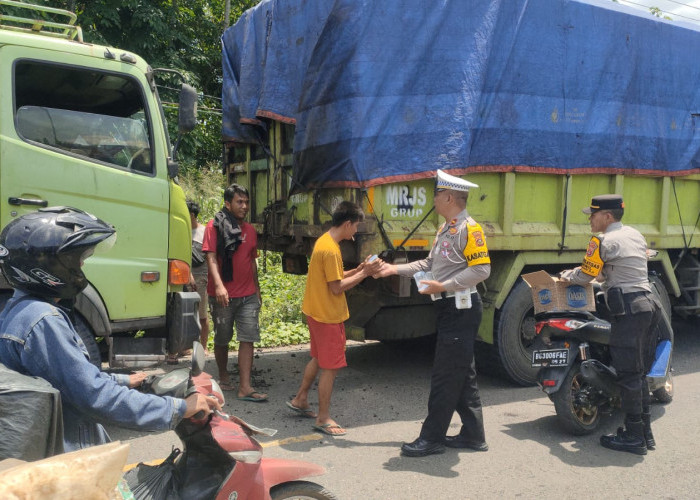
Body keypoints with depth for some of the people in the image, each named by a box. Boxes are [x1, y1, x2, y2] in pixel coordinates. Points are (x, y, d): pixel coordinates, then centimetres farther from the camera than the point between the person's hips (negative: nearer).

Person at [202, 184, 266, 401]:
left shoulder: (250, 230, 12)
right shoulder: (215, 226, -5)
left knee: (248, 339, -4)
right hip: (223, 296, -4)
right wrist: (218, 285, -28)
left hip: (248, 296, 4)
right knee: (222, 339, 11)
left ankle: (245, 388, -3)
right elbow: (211, 258, -15)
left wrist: (257, 290, 20)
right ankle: (223, 377, 31)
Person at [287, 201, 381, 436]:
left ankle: (300, 399, 36)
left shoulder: (324, 241, 9)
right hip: (328, 316, -10)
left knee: (319, 359, 24)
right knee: (331, 367, 0)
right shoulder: (331, 250, -23)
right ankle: (323, 418, 10)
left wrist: (359, 269, 4)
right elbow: (337, 287, -22)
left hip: (316, 311, 10)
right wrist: (364, 273, -16)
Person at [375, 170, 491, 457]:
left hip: (461, 309, -10)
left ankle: (432, 437, 6)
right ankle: (473, 435, 23)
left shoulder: (469, 229, -15)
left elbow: (481, 270, -22)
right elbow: (429, 264, 21)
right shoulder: (445, 229, 16)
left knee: (445, 376, -3)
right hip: (449, 308, 10)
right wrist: (395, 269, 16)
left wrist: (443, 286, -23)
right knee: (462, 374, 14)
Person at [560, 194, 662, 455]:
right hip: (648, 304, 9)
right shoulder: (636, 235, 16)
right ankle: (645, 432, 21)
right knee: (639, 373, 15)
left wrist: (567, 275, 19)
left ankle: (633, 436, 1)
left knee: (628, 374, -4)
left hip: (627, 309, -9)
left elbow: (585, 275, -1)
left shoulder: (603, 242, -9)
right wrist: (602, 275, 37)